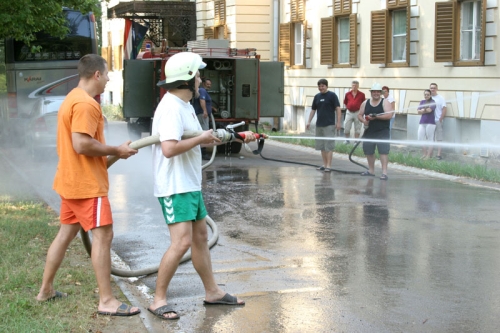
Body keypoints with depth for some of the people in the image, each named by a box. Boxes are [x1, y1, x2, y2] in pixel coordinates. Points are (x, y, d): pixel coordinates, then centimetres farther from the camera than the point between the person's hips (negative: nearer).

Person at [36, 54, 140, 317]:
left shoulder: (73, 99, 16)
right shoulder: (85, 103, -18)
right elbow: (82, 145, -26)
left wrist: (110, 151, 11)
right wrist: (116, 151, -16)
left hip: (72, 180, 11)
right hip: (87, 183, -11)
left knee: (66, 233, 16)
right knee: (103, 235, -9)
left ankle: (46, 290, 25)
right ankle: (106, 301, -8)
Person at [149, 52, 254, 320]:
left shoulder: (185, 106, 13)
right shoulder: (171, 107, -19)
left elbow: (203, 140, 23)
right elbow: (169, 148, -31)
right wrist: (201, 139, -18)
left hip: (190, 185, 11)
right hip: (175, 188, -11)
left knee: (201, 236, 16)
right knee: (182, 241, -14)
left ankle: (212, 292, 29)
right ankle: (158, 300, -2)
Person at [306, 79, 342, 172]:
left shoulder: (332, 95, -3)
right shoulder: (317, 96, 12)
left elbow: (338, 109, -6)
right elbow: (313, 110, 19)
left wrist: (338, 122, -13)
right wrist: (309, 121, 11)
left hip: (329, 125, -6)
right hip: (319, 125, 6)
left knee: (329, 146, -8)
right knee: (321, 146, 9)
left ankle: (329, 165, -7)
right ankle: (324, 164, 16)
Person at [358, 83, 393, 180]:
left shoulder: (385, 102, -3)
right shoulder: (365, 103, 10)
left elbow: (389, 115, -14)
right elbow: (359, 115, 12)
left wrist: (376, 116, -21)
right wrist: (363, 120, -11)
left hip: (382, 132, -5)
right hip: (369, 132, 5)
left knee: (383, 151, -12)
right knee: (368, 151, 11)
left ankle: (384, 172, -14)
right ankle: (371, 170, 27)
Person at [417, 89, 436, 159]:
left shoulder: (432, 102, -3)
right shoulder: (422, 102, 13)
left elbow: (429, 110, -17)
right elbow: (418, 111, 4)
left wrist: (422, 110, -2)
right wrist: (426, 110, -10)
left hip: (430, 123, -6)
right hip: (422, 122, 6)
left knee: (430, 139, -1)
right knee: (421, 138, 4)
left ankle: (429, 155, 3)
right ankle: (424, 154, 17)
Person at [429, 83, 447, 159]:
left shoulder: (441, 98, -1)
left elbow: (444, 110, -5)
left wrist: (440, 120, -11)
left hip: (438, 121, -4)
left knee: (439, 138, -3)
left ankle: (439, 155, -3)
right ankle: (430, 154, 14)